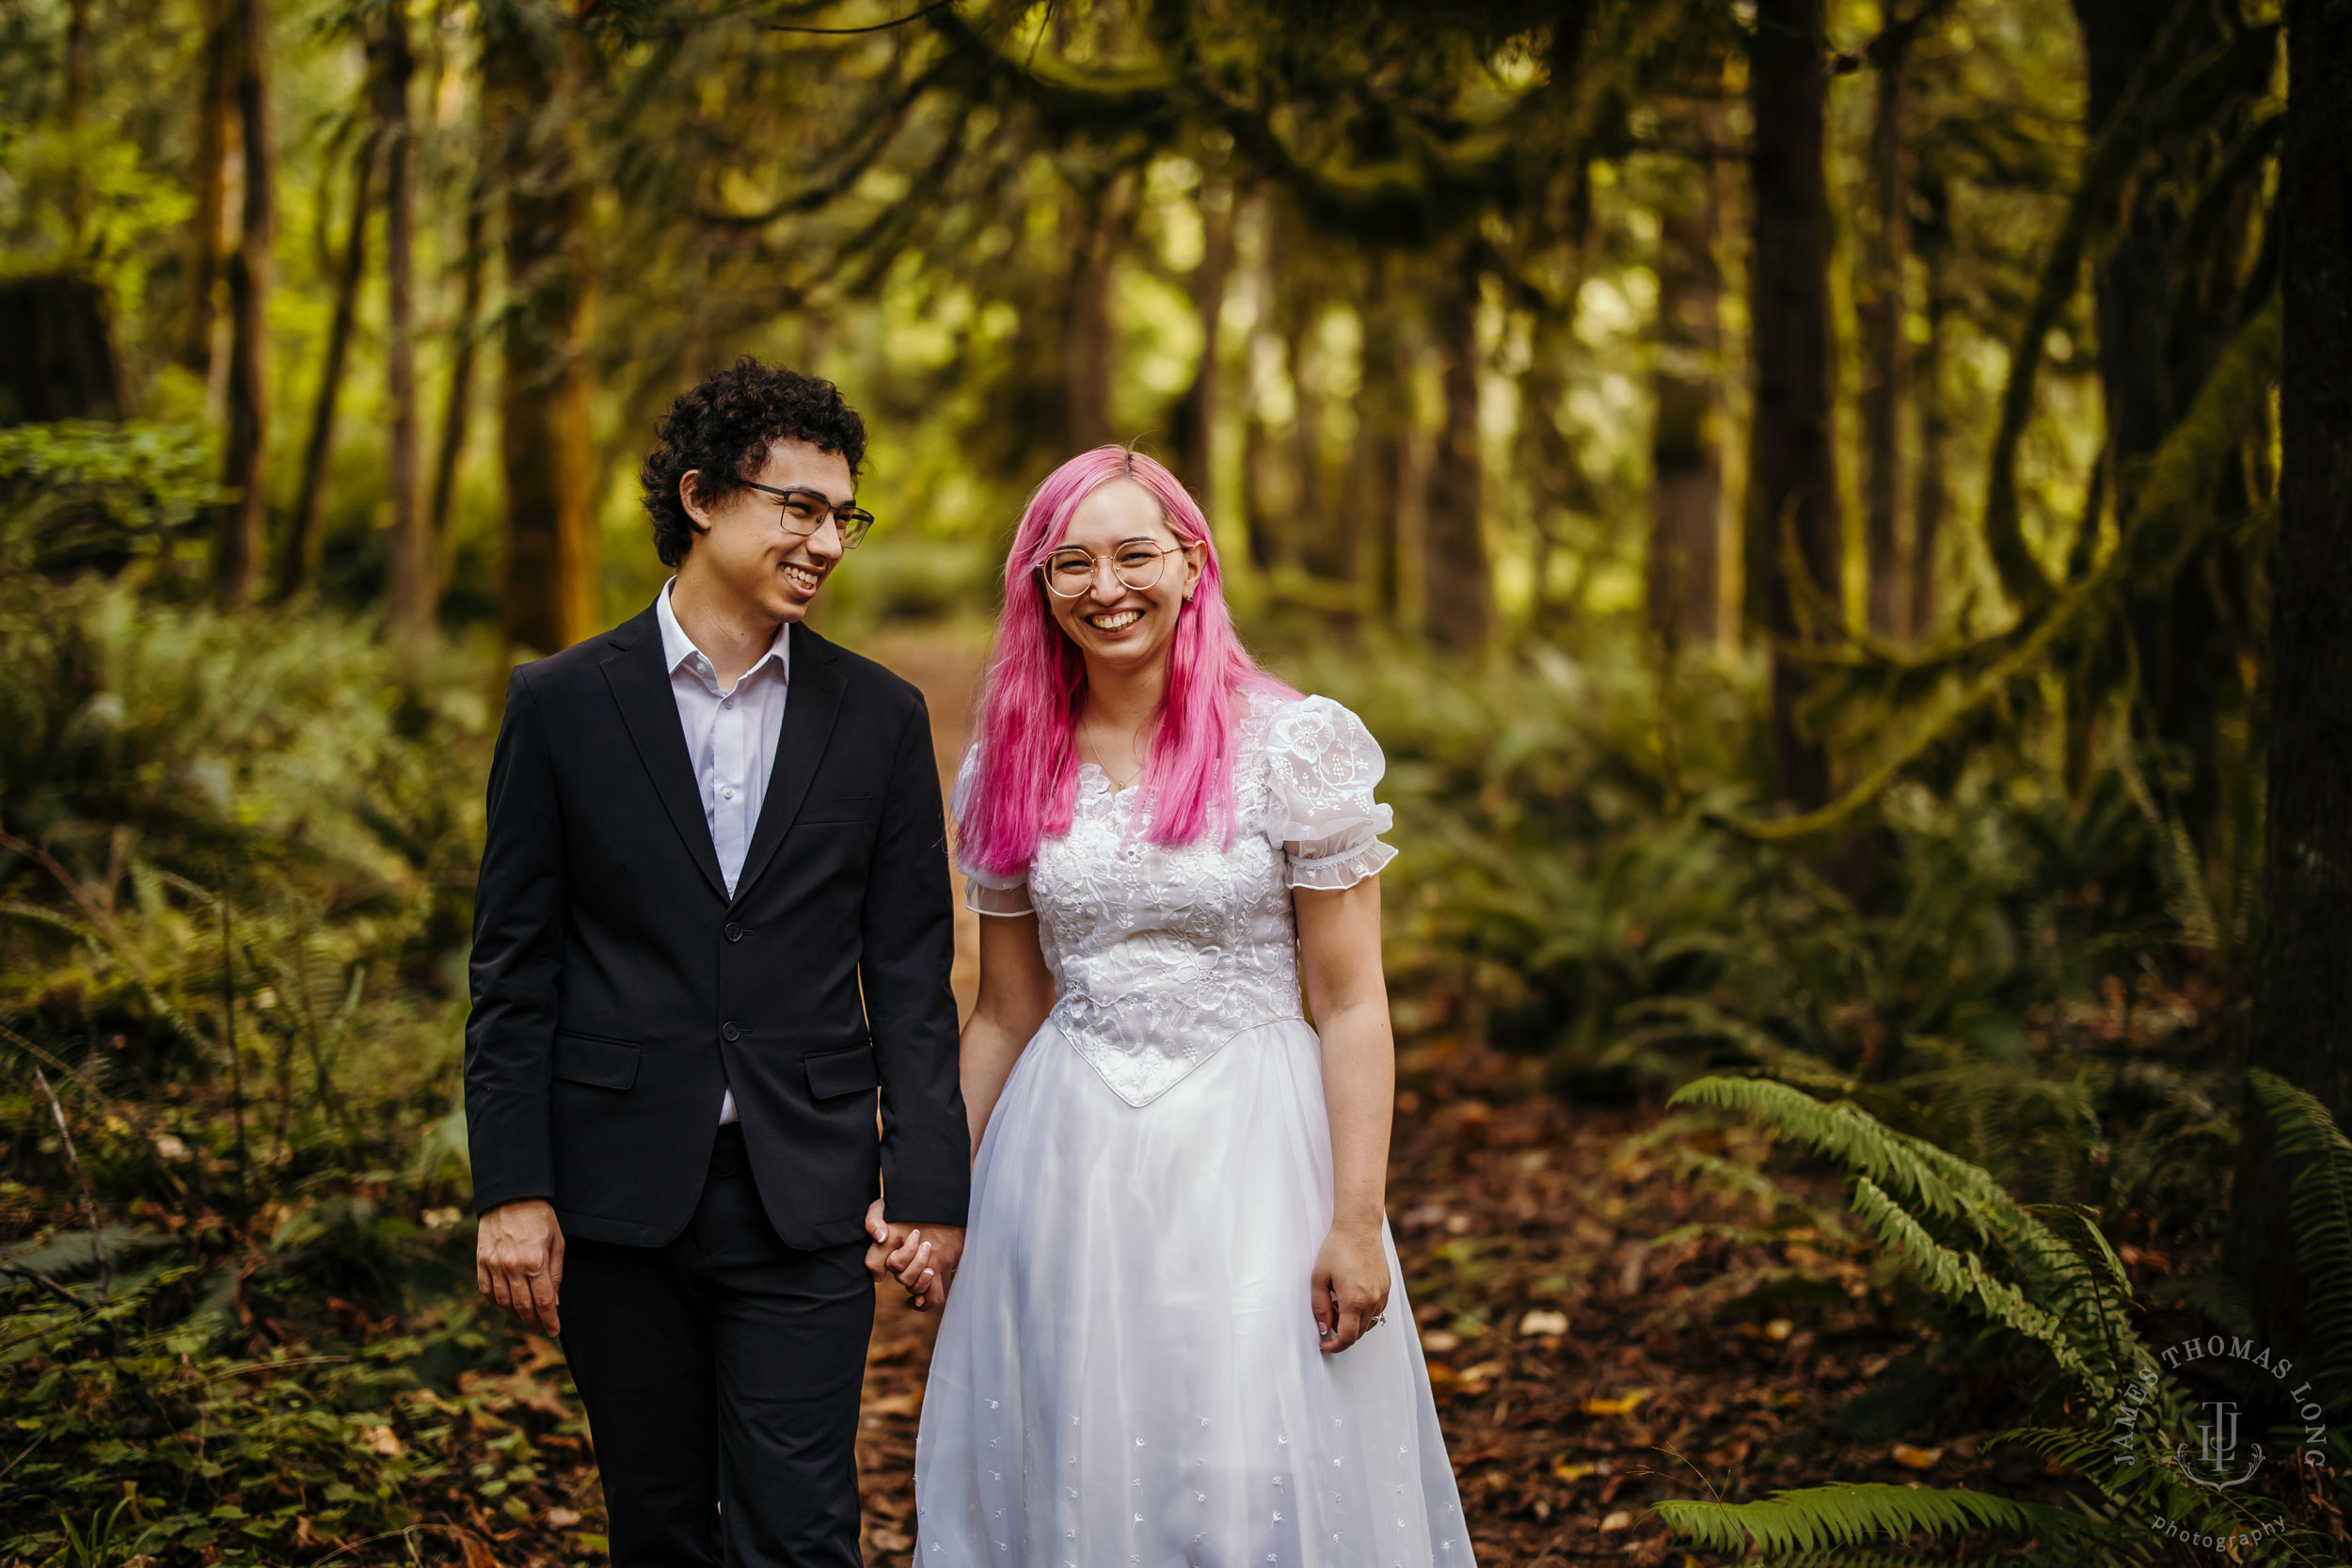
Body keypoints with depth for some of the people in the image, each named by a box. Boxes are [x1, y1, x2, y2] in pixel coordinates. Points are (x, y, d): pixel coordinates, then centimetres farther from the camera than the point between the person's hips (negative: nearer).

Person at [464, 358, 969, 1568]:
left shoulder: (880, 718, 4)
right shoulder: (563, 704, 1)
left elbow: (910, 972, 4)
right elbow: (513, 966, 1)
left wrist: (927, 1184, -2)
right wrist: (512, 1189, -4)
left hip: (807, 1200, 0)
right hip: (619, 1192, 0)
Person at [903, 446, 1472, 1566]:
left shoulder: (1295, 746, -7)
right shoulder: (1013, 767, 5)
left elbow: (1351, 1005, -7)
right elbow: (1005, 1015, 12)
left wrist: (1356, 1221, -12)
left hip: (1249, 1144, -3)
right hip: (1065, 1164, 3)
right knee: (1067, 1475, 9)